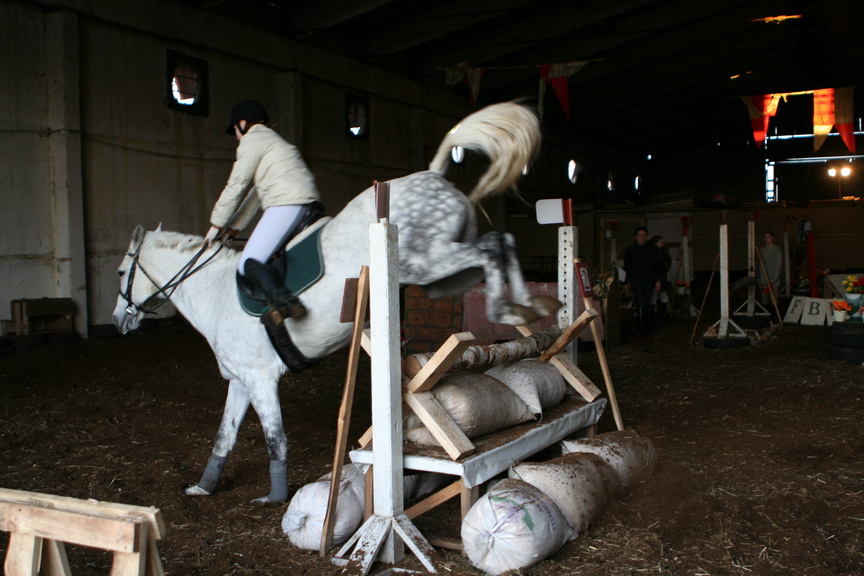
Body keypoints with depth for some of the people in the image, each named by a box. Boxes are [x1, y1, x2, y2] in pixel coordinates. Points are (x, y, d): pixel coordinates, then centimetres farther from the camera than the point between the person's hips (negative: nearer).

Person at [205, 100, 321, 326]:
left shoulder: (252, 141, 3)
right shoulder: (272, 140, 33)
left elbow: (236, 186, -1)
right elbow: (256, 192, 30)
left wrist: (216, 225, 8)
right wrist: (232, 228, 28)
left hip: (286, 203, -10)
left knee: (249, 263, -17)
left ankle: (283, 300, -41)